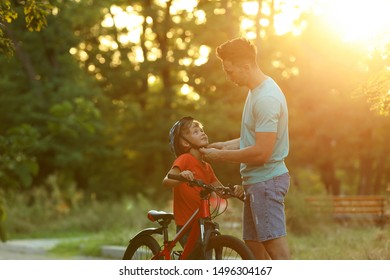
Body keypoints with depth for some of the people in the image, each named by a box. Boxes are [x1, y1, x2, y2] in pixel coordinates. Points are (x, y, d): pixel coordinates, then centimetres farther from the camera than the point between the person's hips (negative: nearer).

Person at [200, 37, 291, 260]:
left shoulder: (267, 98, -20)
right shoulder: (257, 91, 13)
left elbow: (261, 152, -23)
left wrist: (221, 156, -14)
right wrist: (227, 145, 10)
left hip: (267, 181, -11)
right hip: (257, 181, 11)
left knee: (275, 246, -11)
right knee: (254, 246, 13)